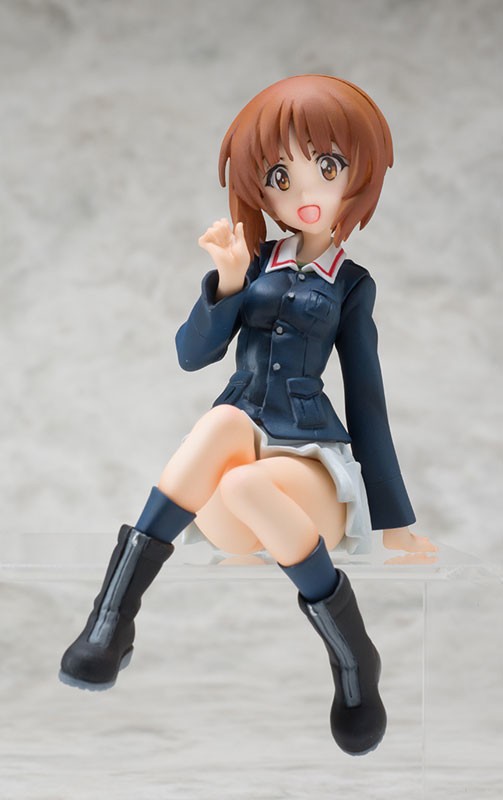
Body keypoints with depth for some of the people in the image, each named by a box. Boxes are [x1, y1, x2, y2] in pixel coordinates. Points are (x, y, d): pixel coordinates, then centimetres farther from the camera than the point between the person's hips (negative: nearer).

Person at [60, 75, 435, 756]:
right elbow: (193, 354, 5)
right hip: (244, 434, 2)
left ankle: (355, 659, -21)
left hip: (313, 457, -2)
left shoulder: (352, 284, 8)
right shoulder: (256, 263, 11)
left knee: (242, 485, -39)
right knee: (225, 421, -36)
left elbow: (366, 399, 7)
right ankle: (112, 620, -37)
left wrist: (397, 521, 5)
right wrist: (228, 283, -11)